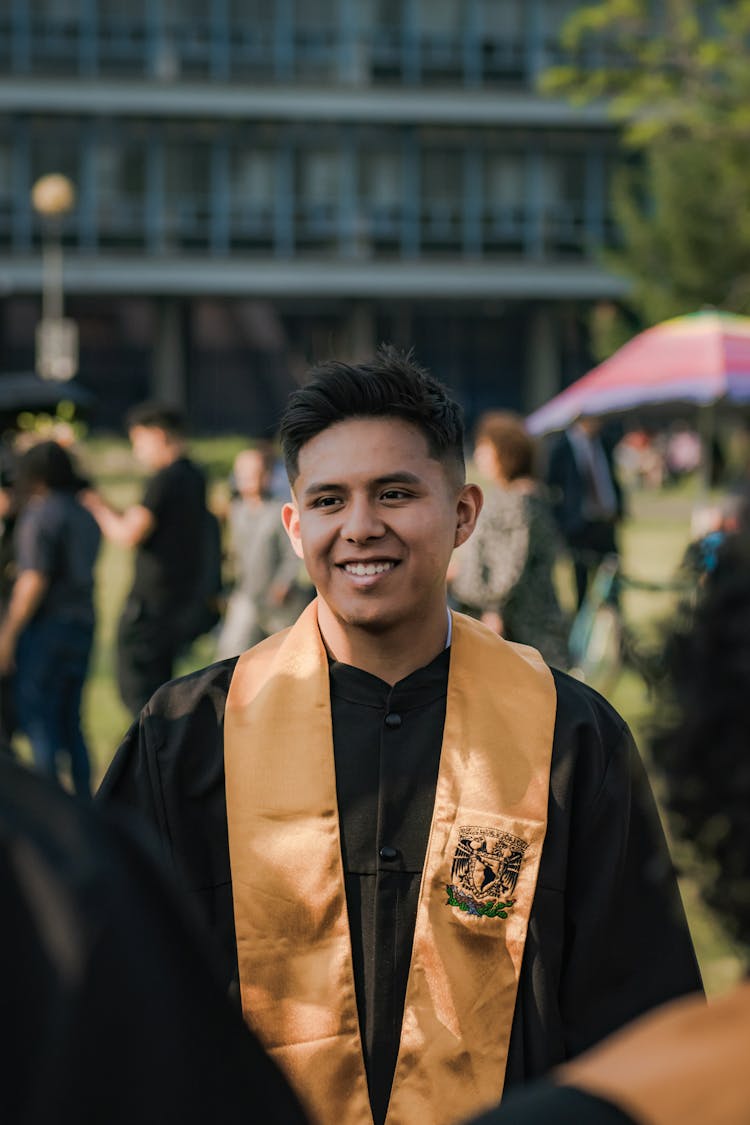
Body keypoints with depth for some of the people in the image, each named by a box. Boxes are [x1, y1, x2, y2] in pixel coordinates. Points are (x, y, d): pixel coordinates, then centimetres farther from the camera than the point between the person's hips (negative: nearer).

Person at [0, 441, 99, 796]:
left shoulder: (41, 514, -11)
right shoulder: (85, 517, 13)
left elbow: (34, 582, -17)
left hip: (47, 625, -8)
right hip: (83, 625, 8)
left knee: (37, 718, -4)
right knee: (70, 724, 14)